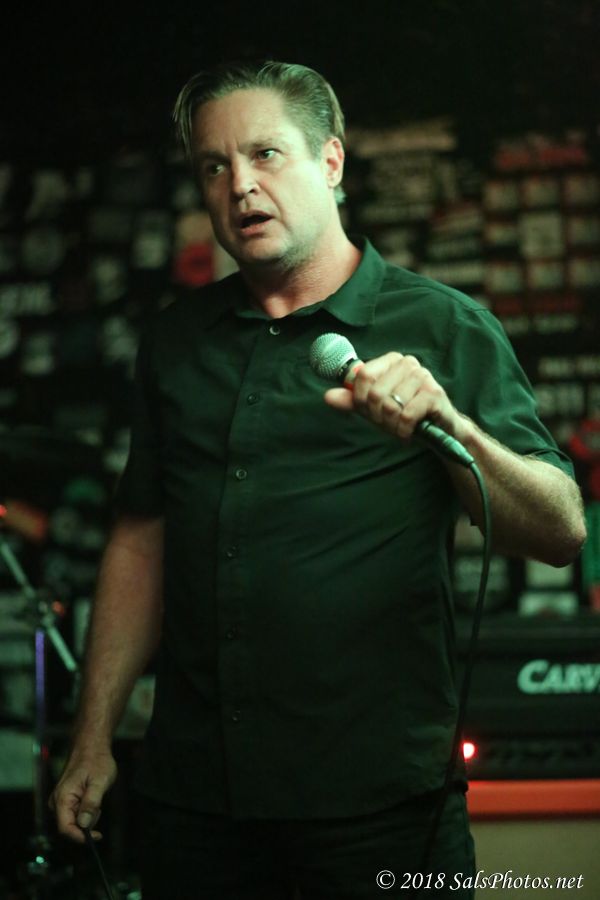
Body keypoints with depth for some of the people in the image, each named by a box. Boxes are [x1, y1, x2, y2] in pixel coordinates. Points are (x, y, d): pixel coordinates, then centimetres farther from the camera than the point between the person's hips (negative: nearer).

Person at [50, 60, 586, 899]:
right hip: (195, 792, 4)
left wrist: (447, 425, -26)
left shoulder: (444, 328, -1)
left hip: (378, 798, -4)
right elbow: (141, 544, 16)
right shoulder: (175, 342, 13)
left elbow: (560, 533, -9)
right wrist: (93, 743, 12)